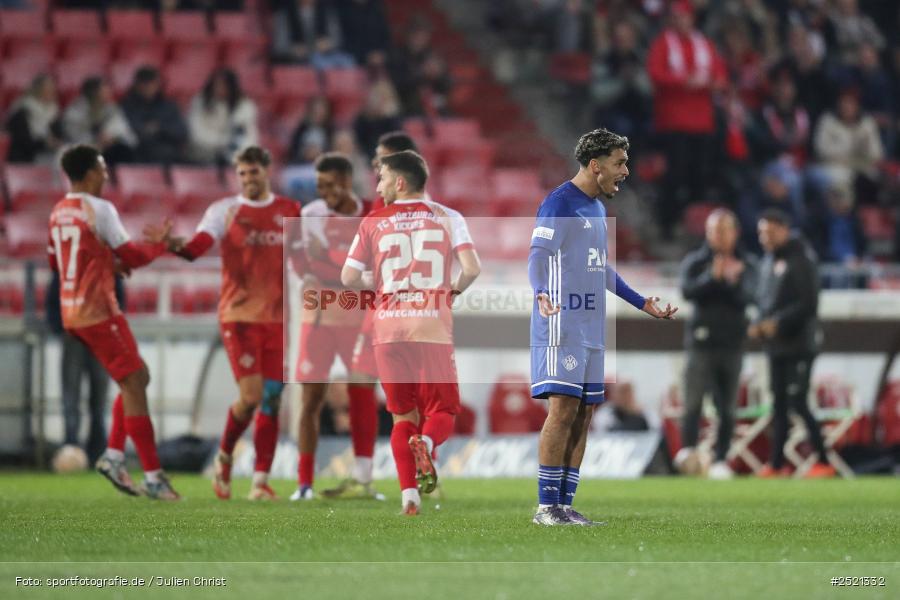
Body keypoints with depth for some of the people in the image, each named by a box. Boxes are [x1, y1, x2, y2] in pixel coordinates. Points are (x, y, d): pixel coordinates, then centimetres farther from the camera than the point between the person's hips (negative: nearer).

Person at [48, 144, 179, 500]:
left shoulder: (59, 211, 11)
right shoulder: (98, 209, -13)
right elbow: (132, 257, -12)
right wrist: (159, 243, 7)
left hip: (72, 310, 9)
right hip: (98, 311, -9)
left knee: (137, 378, 17)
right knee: (133, 385, -6)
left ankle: (114, 455, 10)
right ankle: (153, 477, -7)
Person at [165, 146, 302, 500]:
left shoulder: (290, 212, 8)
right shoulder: (225, 210, -2)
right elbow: (197, 246, -18)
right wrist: (175, 244, -38)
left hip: (278, 318, 3)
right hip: (239, 316, -3)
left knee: (271, 400, 1)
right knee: (251, 396, -13)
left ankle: (261, 481, 7)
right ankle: (224, 457, 12)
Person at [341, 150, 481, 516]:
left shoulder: (374, 222, 6)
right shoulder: (447, 218, 5)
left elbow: (349, 278, 1)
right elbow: (472, 269, -7)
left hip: (389, 327, 1)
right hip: (433, 326, -1)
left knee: (403, 415, 13)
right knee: (441, 412, 8)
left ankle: (409, 493, -1)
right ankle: (425, 444, -27)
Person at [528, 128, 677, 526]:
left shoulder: (597, 208, 19)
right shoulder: (559, 203, -9)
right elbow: (538, 256, -19)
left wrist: (642, 303, 34)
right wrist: (541, 293, -39)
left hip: (591, 328, 9)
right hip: (561, 325, -9)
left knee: (584, 413, 6)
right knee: (563, 407, -12)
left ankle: (565, 504, 9)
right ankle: (546, 506, -9)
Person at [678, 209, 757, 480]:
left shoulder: (746, 264, 7)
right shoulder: (694, 262, 4)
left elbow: (748, 297, -8)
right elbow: (688, 291, -12)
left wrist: (734, 281, -28)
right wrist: (712, 277, -28)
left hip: (732, 343, 2)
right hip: (702, 341, -2)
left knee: (727, 408, 2)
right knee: (693, 401, -16)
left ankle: (721, 461, 6)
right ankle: (687, 451, -24)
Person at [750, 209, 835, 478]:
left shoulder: (800, 261, -12)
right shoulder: (768, 261, 13)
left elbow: (808, 304, -17)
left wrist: (778, 323, -20)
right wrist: (760, 324, 3)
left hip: (798, 345, -8)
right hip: (776, 345, 8)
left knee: (797, 403, -11)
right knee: (779, 405, 9)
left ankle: (823, 463, -6)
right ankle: (777, 464, 13)